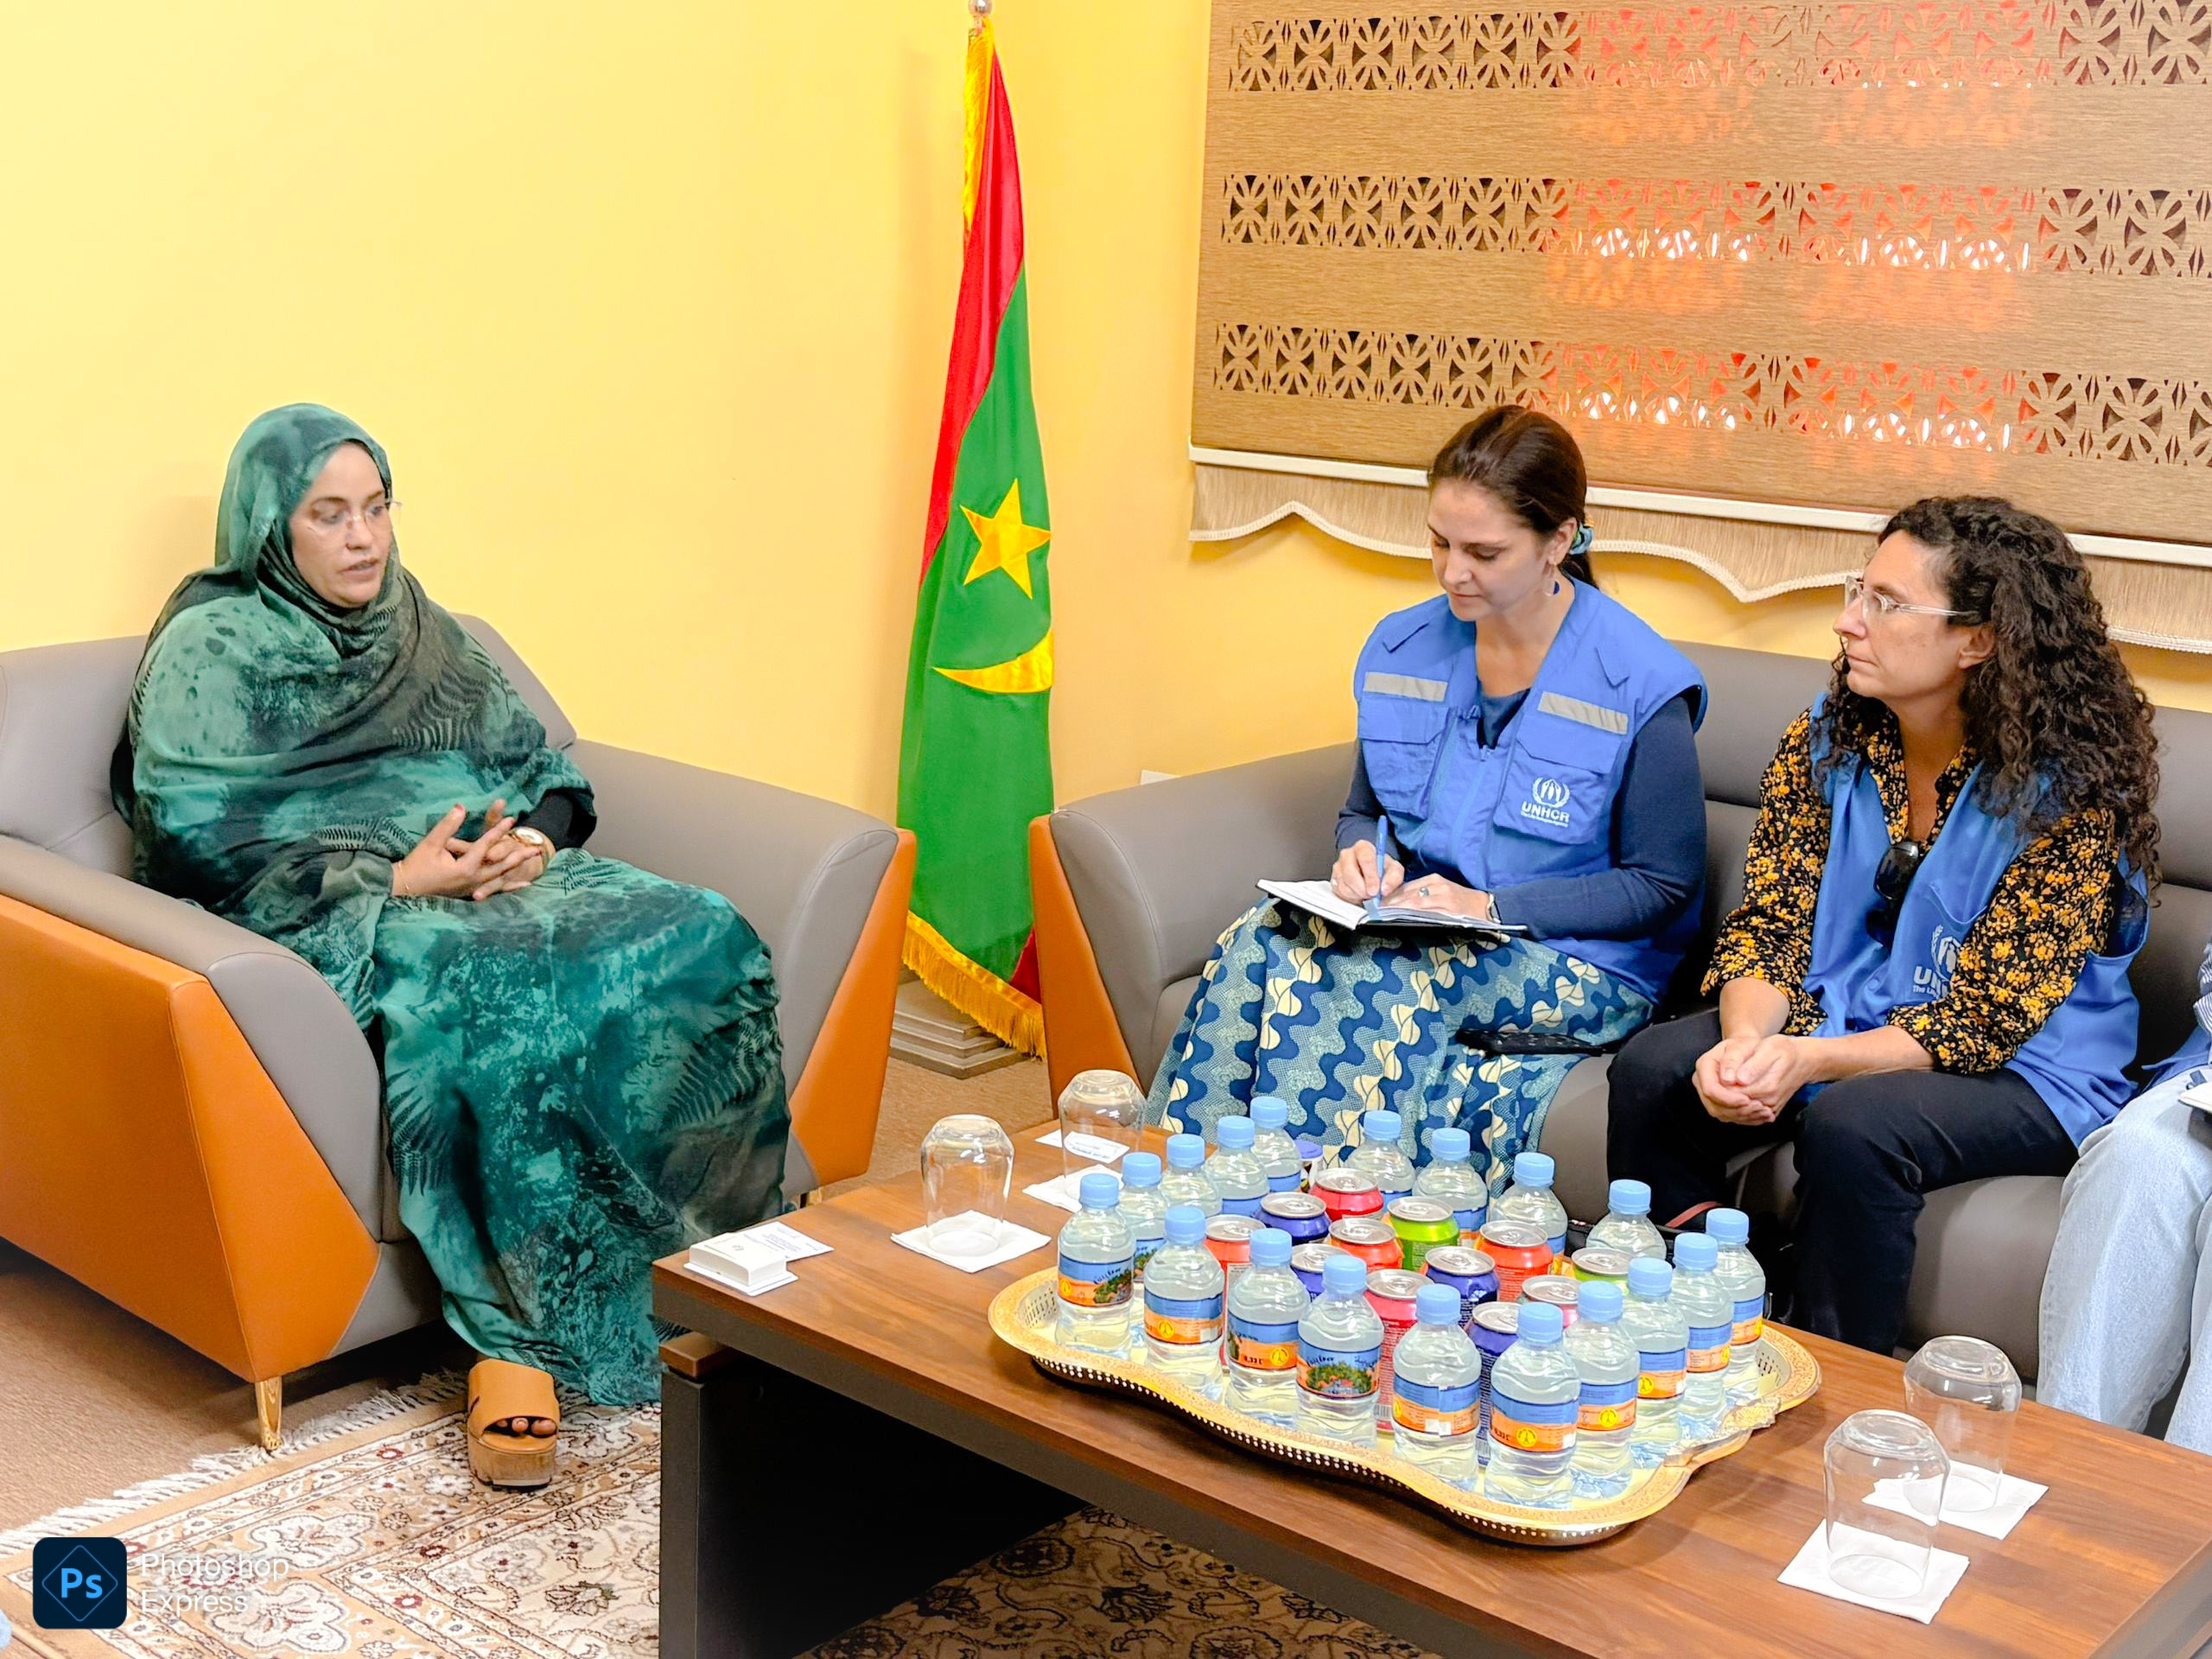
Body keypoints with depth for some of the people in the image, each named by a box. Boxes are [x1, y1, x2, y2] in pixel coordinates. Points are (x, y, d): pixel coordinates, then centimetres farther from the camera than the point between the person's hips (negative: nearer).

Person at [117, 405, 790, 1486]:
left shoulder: (417, 629, 23)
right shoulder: (210, 648, 4)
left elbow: (541, 764, 21)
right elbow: (195, 842, -10)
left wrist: (537, 838, -4)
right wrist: (395, 878, -18)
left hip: (494, 875, 6)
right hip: (339, 918, -6)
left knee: (702, 945, -24)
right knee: (502, 996, -40)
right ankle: (513, 1342, -33)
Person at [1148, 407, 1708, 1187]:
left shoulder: (1640, 684, -11)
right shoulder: (1402, 648, 5)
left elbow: (1663, 887, -7)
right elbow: (1361, 810, 18)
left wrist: (1491, 906, -17)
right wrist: (1362, 856, -7)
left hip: (1584, 969, -4)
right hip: (1417, 931, 5)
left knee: (1360, 975, -33)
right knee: (1261, 939, -26)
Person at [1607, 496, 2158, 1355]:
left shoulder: (2066, 791, -18)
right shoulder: (1826, 740, -1)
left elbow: (1988, 1017, -18)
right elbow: (1770, 928, -2)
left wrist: (1809, 1062, -30)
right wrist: (1746, 1042, -24)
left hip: (2021, 1073, -5)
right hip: (1837, 1021, 5)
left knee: (1852, 1124, -35)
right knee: (1653, 1072, -19)